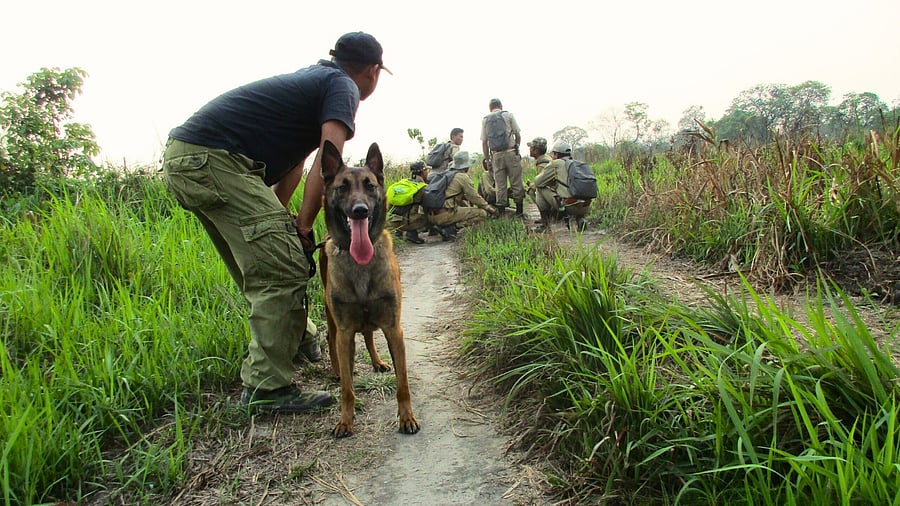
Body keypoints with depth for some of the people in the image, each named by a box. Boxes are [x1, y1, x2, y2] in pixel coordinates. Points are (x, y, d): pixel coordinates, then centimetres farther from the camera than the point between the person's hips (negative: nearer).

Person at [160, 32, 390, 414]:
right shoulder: (343, 86, -1)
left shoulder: (313, 78, 26)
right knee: (283, 269, -10)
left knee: (262, 267, 19)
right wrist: (303, 226, -9)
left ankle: (297, 340, 34)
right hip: (213, 158, -10)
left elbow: (292, 162, 24)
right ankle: (266, 388, -4)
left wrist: (276, 218, 20)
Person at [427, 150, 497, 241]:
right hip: (445, 215, -9)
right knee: (482, 213, -4)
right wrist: (490, 208, 14)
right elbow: (474, 197, 0)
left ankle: (444, 225, 10)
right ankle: (451, 227, -14)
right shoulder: (463, 177, -3)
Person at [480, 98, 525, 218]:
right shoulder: (508, 115, 5)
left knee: (500, 186, 5)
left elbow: (484, 142, 8)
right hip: (511, 152, -2)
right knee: (516, 183, 3)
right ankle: (519, 212, 5)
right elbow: (518, 134, 4)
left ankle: (501, 213, 5)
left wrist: (488, 161, 13)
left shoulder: (485, 120, 10)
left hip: (496, 155, 2)